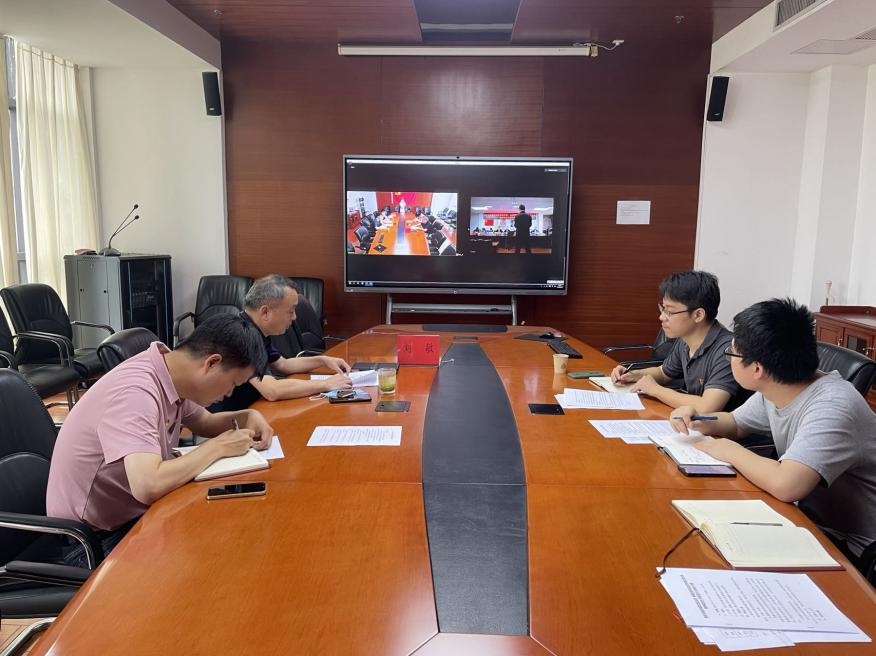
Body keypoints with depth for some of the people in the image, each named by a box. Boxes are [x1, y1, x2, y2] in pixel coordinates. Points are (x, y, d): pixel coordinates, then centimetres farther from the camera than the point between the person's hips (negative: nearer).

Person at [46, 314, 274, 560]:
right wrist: (218, 447, -26)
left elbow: (205, 423, 14)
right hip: (92, 540, -8)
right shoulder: (135, 390, -29)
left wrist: (248, 416, -5)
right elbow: (148, 487, -39)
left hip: (134, 514, 8)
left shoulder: (172, 374, -4)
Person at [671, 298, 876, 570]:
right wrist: (699, 424, -7)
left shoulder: (831, 407, -30)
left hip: (852, 547, -7)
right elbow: (735, 423, 15)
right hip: (811, 521, 7)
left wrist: (731, 451, -24)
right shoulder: (773, 389, -5)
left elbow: (785, 485, -43)